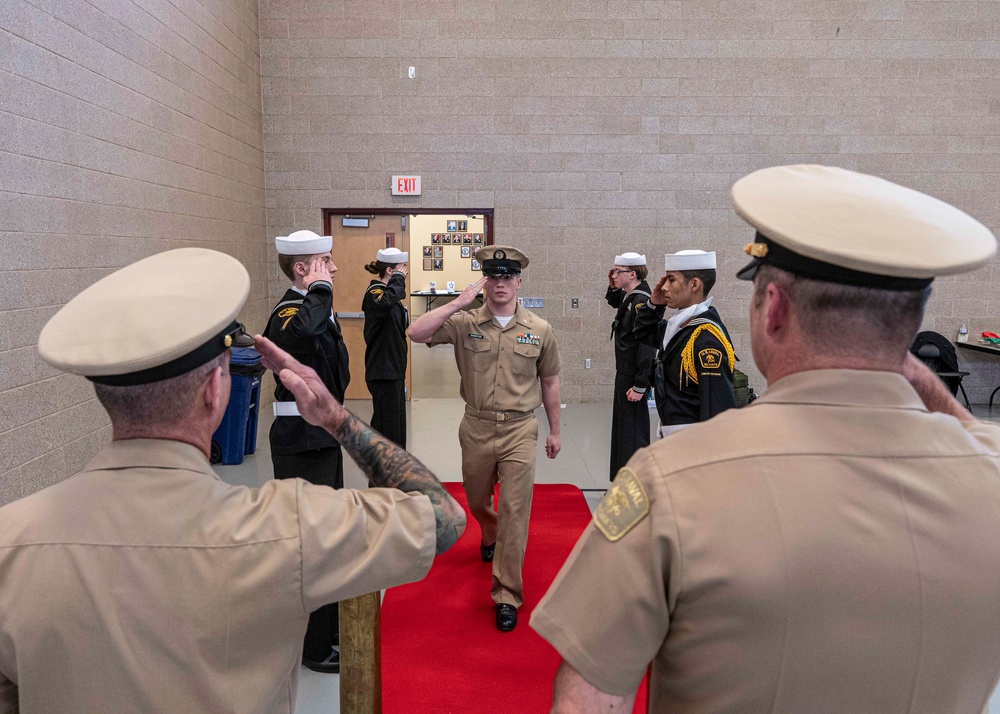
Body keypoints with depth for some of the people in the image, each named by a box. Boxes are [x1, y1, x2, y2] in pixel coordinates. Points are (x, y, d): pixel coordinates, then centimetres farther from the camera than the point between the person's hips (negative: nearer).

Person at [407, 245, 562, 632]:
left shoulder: (540, 330, -2)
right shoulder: (465, 322, -5)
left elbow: (549, 382, 7)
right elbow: (415, 333, -18)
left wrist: (555, 431, 11)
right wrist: (458, 302, -22)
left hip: (519, 430, -2)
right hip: (476, 428, 2)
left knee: (514, 511, -3)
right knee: (477, 501, 22)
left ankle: (506, 595, 9)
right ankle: (490, 537, 57)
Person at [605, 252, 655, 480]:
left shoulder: (641, 302, -20)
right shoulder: (629, 297, 9)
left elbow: (647, 346, -24)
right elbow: (613, 301, 35)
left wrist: (639, 386, -24)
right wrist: (613, 287, 12)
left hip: (633, 378, -10)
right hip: (624, 374, 10)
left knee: (632, 435, -2)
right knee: (621, 429, 18)